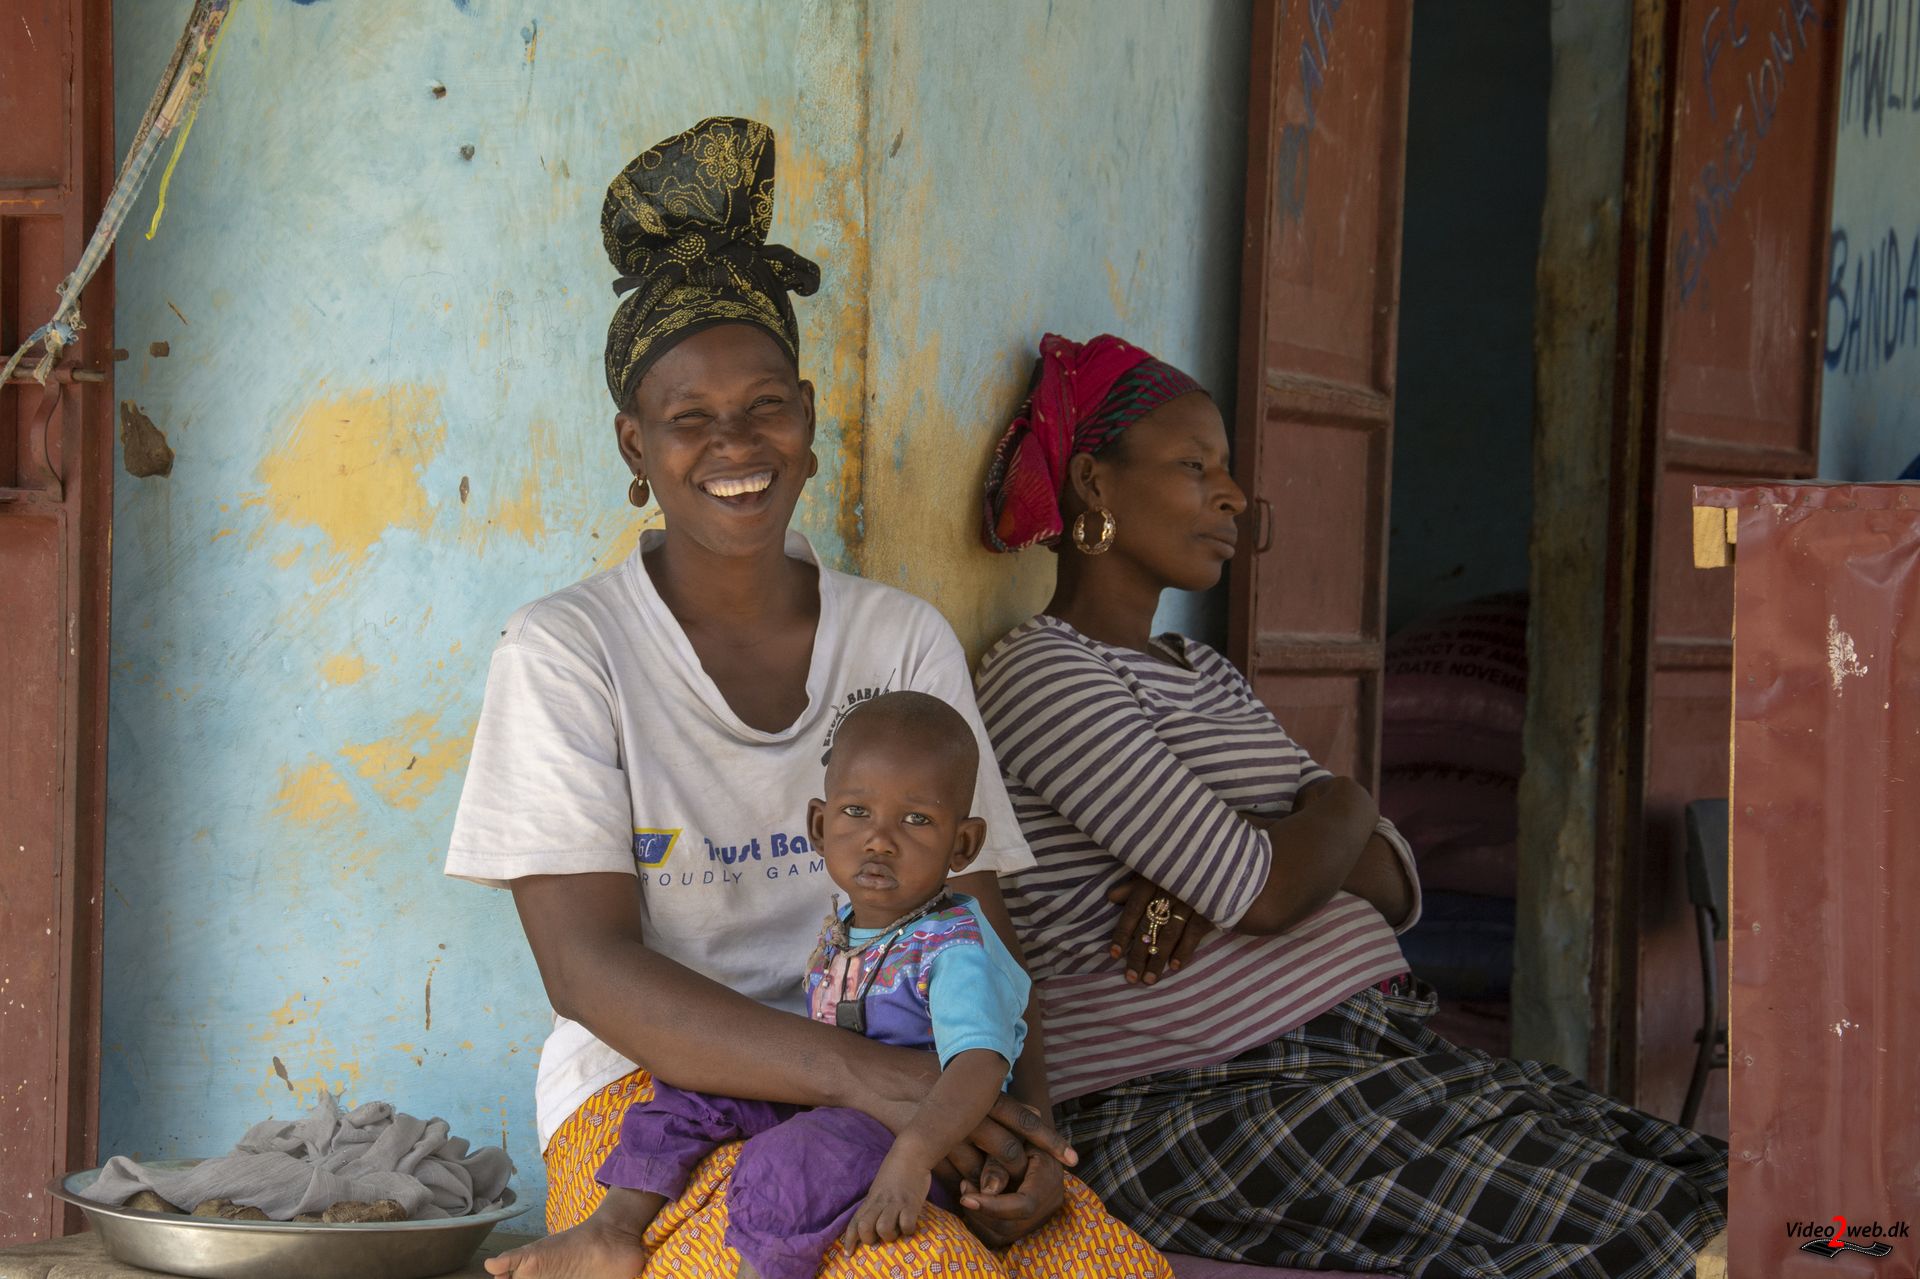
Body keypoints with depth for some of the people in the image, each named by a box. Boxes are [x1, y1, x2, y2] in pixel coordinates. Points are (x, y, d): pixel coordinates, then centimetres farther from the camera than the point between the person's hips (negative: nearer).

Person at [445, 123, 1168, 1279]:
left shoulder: (907, 641, 10)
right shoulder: (564, 654, -2)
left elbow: (978, 933, 7)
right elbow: (588, 968, -11)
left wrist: (1024, 1123, -16)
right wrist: (858, 1075, -25)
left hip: (892, 1099, 4)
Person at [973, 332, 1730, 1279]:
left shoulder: (1205, 674, 23)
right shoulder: (1039, 675, -6)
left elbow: (1394, 881, 12)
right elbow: (1266, 894, -17)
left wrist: (1255, 849, -9)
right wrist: (1340, 807, 5)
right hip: (1199, 1118, -9)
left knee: (1712, 1186, -9)